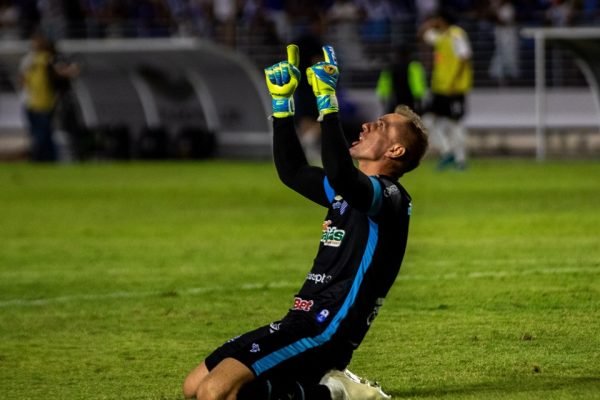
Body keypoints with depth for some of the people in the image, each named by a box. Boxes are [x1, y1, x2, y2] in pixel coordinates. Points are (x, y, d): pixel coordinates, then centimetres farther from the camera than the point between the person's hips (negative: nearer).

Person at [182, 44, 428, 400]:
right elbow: (293, 171, 29)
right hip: (302, 321, 10)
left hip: (324, 332, -10)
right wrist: (282, 102, 21)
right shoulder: (352, 191, 18)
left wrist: (328, 103, -31)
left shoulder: (390, 197, -11)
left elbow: (339, 175, -32)